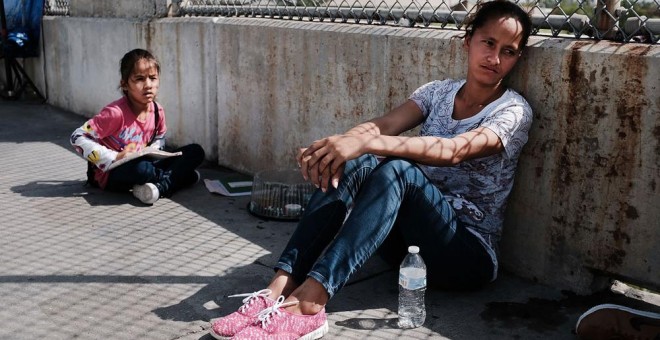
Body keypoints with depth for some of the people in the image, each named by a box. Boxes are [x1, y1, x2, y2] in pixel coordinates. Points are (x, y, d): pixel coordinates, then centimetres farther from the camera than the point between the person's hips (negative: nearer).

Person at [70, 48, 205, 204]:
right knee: (140, 168, -41)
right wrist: (114, 158, -23)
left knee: (196, 152, -3)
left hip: (143, 164, 6)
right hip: (109, 173, -6)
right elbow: (78, 137, -20)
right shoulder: (116, 112, -22)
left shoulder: (157, 111, -4)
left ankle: (161, 186, -21)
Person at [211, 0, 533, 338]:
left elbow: (453, 150, -27)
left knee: (398, 169, -33)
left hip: (469, 251, -4)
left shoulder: (513, 111, -7)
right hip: (409, 237, 5)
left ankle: (309, 302, -44)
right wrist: (334, 145, -32)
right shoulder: (439, 91, 8)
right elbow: (384, 124, -10)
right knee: (353, 163, -23)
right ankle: (281, 285, -33)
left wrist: (368, 142, -40)